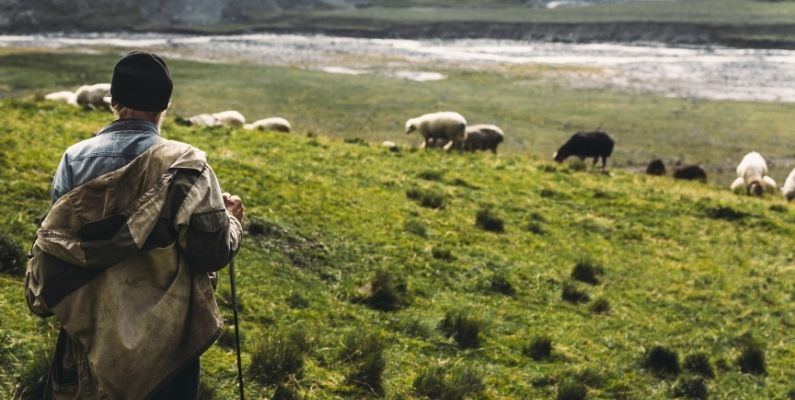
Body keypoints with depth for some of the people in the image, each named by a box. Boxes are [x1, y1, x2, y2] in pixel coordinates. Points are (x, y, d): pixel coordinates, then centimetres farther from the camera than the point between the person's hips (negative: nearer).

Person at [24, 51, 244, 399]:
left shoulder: (75, 159, -4)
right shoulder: (184, 163, -14)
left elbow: (53, 241, 2)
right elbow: (213, 252, -15)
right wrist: (232, 219, 5)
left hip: (90, 326, 3)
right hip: (166, 330, -3)